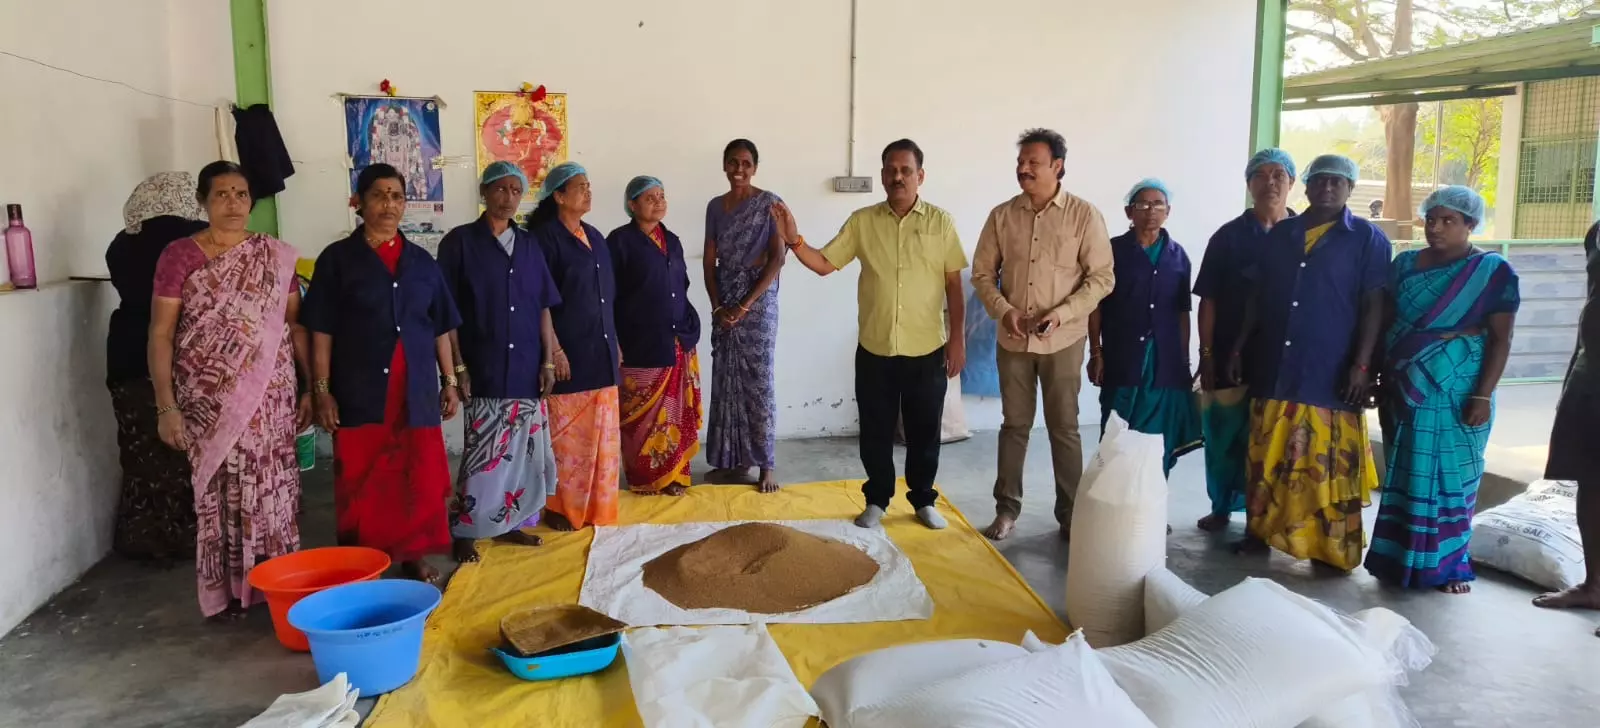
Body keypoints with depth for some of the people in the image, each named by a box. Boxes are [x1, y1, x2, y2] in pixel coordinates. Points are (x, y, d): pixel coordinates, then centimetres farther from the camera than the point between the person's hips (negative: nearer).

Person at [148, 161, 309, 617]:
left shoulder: (275, 256, 5)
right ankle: (227, 589, 18)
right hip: (209, 401, -2)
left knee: (274, 488, 5)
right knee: (221, 489, 4)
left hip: (270, 398, 2)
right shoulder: (179, 257, -3)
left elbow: (296, 325, 7)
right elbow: (160, 335, -4)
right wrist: (166, 406, -9)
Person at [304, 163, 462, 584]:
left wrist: (450, 382, 8)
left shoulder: (422, 262, 10)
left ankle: (414, 557, 21)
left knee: (419, 480, 6)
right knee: (361, 484, 4)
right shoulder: (338, 259, 0)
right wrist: (322, 390, -8)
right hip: (360, 393, -3)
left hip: (416, 393, 3)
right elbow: (322, 331, -3)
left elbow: (440, 329, 12)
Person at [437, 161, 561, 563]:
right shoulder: (459, 242, -2)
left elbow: (543, 309, 12)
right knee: (484, 454, -4)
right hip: (485, 371, -4)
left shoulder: (529, 244, 11)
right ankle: (464, 531, 9)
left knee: (522, 451, 9)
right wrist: (458, 367, -9)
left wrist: (548, 361, 5)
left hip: (527, 370, 4)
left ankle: (511, 523, 23)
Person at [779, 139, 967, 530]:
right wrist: (794, 241, -17)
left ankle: (924, 500, 29)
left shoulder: (940, 222, -1)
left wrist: (958, 338, -2)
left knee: (924, 431, 11)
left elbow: (954, 284, 1)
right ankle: (877, 500, 27)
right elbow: (824, 264, 1)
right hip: (875, 350, 1)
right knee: (875, 431, 10)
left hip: (927, 350, -1)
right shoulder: (861, 221, 1)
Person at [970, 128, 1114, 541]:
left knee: (1064, 428, 6)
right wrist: (1003, 311, -11)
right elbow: (982, 273, 6)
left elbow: (1101, 278, -6)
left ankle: (1071, 515, 18)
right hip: (1013, 340, 2)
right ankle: (1007, 508, 22)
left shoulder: (1084, 216, -6)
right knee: (1014, 425, 11)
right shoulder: (1002, 216, 2)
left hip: (1063, 341, -2)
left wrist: (1062, 314, -18)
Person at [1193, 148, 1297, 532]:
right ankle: (1222, 507, 21)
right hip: (1230, 356, 0)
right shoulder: (1229, 235, 2)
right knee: (1225, 435, 6)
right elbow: (1208, 300, 1)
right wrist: (1206, 354, -5)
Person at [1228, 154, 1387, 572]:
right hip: (1274, 368, 4)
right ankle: (1262, 531, 20)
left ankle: (1333, 549, 10)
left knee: (1330, 466, 1)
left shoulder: (1368, 239, -1)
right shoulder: (1279, 235, 12)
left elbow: (1373, 307, -6)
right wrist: (1239, 347, 9)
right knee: (1267, 459, 9)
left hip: (1330, 373, -4)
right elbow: (1258, 297, 14)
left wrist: (1361, 365, -13)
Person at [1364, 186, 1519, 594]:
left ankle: (1449, 563, 13)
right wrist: (1383, 381, 7)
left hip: (1457, 392, -3)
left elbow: (1500, 339, -7)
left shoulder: (1493, 272, -4)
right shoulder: (1405, 265, 7)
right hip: (1406, 390, 3)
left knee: (1450, 476, 2)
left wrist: (1483, 396, -13)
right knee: (1404, 476, 7)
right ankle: (1402, 557, 16)